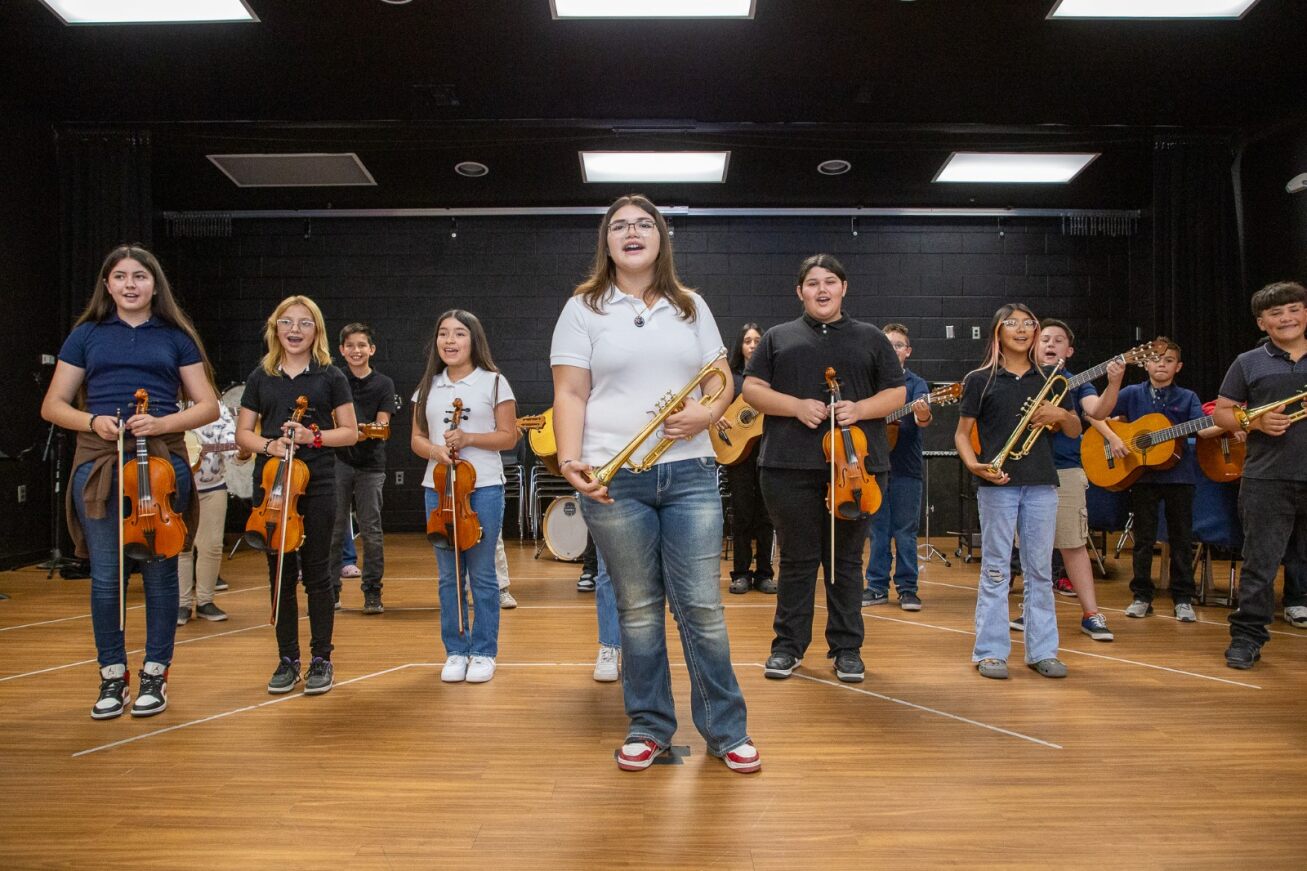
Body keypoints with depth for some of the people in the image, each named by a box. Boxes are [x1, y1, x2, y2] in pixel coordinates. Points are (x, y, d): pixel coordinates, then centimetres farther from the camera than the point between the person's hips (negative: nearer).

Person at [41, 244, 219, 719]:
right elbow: (53, 405, 11)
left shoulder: (176, 337, 8)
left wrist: (162, 422, -12)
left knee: (159, 573, 4)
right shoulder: (86, 335, 11)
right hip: (99, 463, 1)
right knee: (105, 577, 3)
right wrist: (91, 421, -9)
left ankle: (155, 675, 17)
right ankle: (112, 677, 18)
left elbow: (208, 405, 5)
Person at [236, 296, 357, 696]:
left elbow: (350, 432, 2)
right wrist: (267, 445, -10)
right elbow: (243, 433, 10)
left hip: (317, 484, -2)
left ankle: (321, 660, 13)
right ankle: (287, 659, 19)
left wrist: (315, 436, -14)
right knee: (280, 573, 8)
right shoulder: (260, 377, 9)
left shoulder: (330, 376, 3)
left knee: (316, 573, 2)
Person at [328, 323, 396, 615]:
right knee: (335, 529, 4)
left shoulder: (384, 384, 3)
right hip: (338, 460, 1)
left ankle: (372, 591, 12)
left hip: (371, 463, -1)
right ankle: (330, 588, 16)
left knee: (371, 530, 2)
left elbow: (382, 424, -5)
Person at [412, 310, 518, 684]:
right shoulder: (428, 387, 11)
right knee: (449, 575, 9)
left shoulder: (494, 383, 0)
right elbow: (417, 439, 11)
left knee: (482, 575, 2)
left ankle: (484, 652, 15)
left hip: (484, 488, -3)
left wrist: (470, 438, -15)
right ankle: (455, 651, 20)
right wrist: (434, 450, -11)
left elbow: (509, 436, -1)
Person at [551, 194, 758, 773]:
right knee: (638, 610, 7)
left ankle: (727, 730, 17)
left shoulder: (691, 306, 13)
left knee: (702, 606, 2)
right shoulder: (583, 309, 5)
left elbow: (721, 378, 14)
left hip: (689, 474, 2)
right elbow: (570, 394, -2)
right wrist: (570, 460, -16)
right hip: (613, 480, -1)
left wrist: (706, 413, -8)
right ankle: (649, 728, 23)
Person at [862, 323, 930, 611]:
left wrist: (924, 417, -39)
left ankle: (907, 588, 12)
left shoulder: (916, 384, 0)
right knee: (878, 529, 9)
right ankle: (878, 586, 16)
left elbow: (921, 419, -17)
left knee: (906, 531, 3)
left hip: (906, 468, -2)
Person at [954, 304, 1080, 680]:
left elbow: (1075, 431, 16)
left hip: (1041, 484, 3)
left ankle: (1042, 651, 16)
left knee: (1040, 571, 7)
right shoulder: (980, 379, 2)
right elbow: (962, 432, 1)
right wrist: (974, 465, -17)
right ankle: (990, 652, 8)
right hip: (998, 483, -3)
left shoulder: (1050, 377, 12)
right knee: (995, 570, 1)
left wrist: (1061, 414, -6)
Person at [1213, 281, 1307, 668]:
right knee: (1260, 563, 0)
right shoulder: (1248, 363, 7)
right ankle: (1246, 637, 8)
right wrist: (1255, 422, -12)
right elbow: (1221, 413, 6)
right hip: (1267, 480, -2)